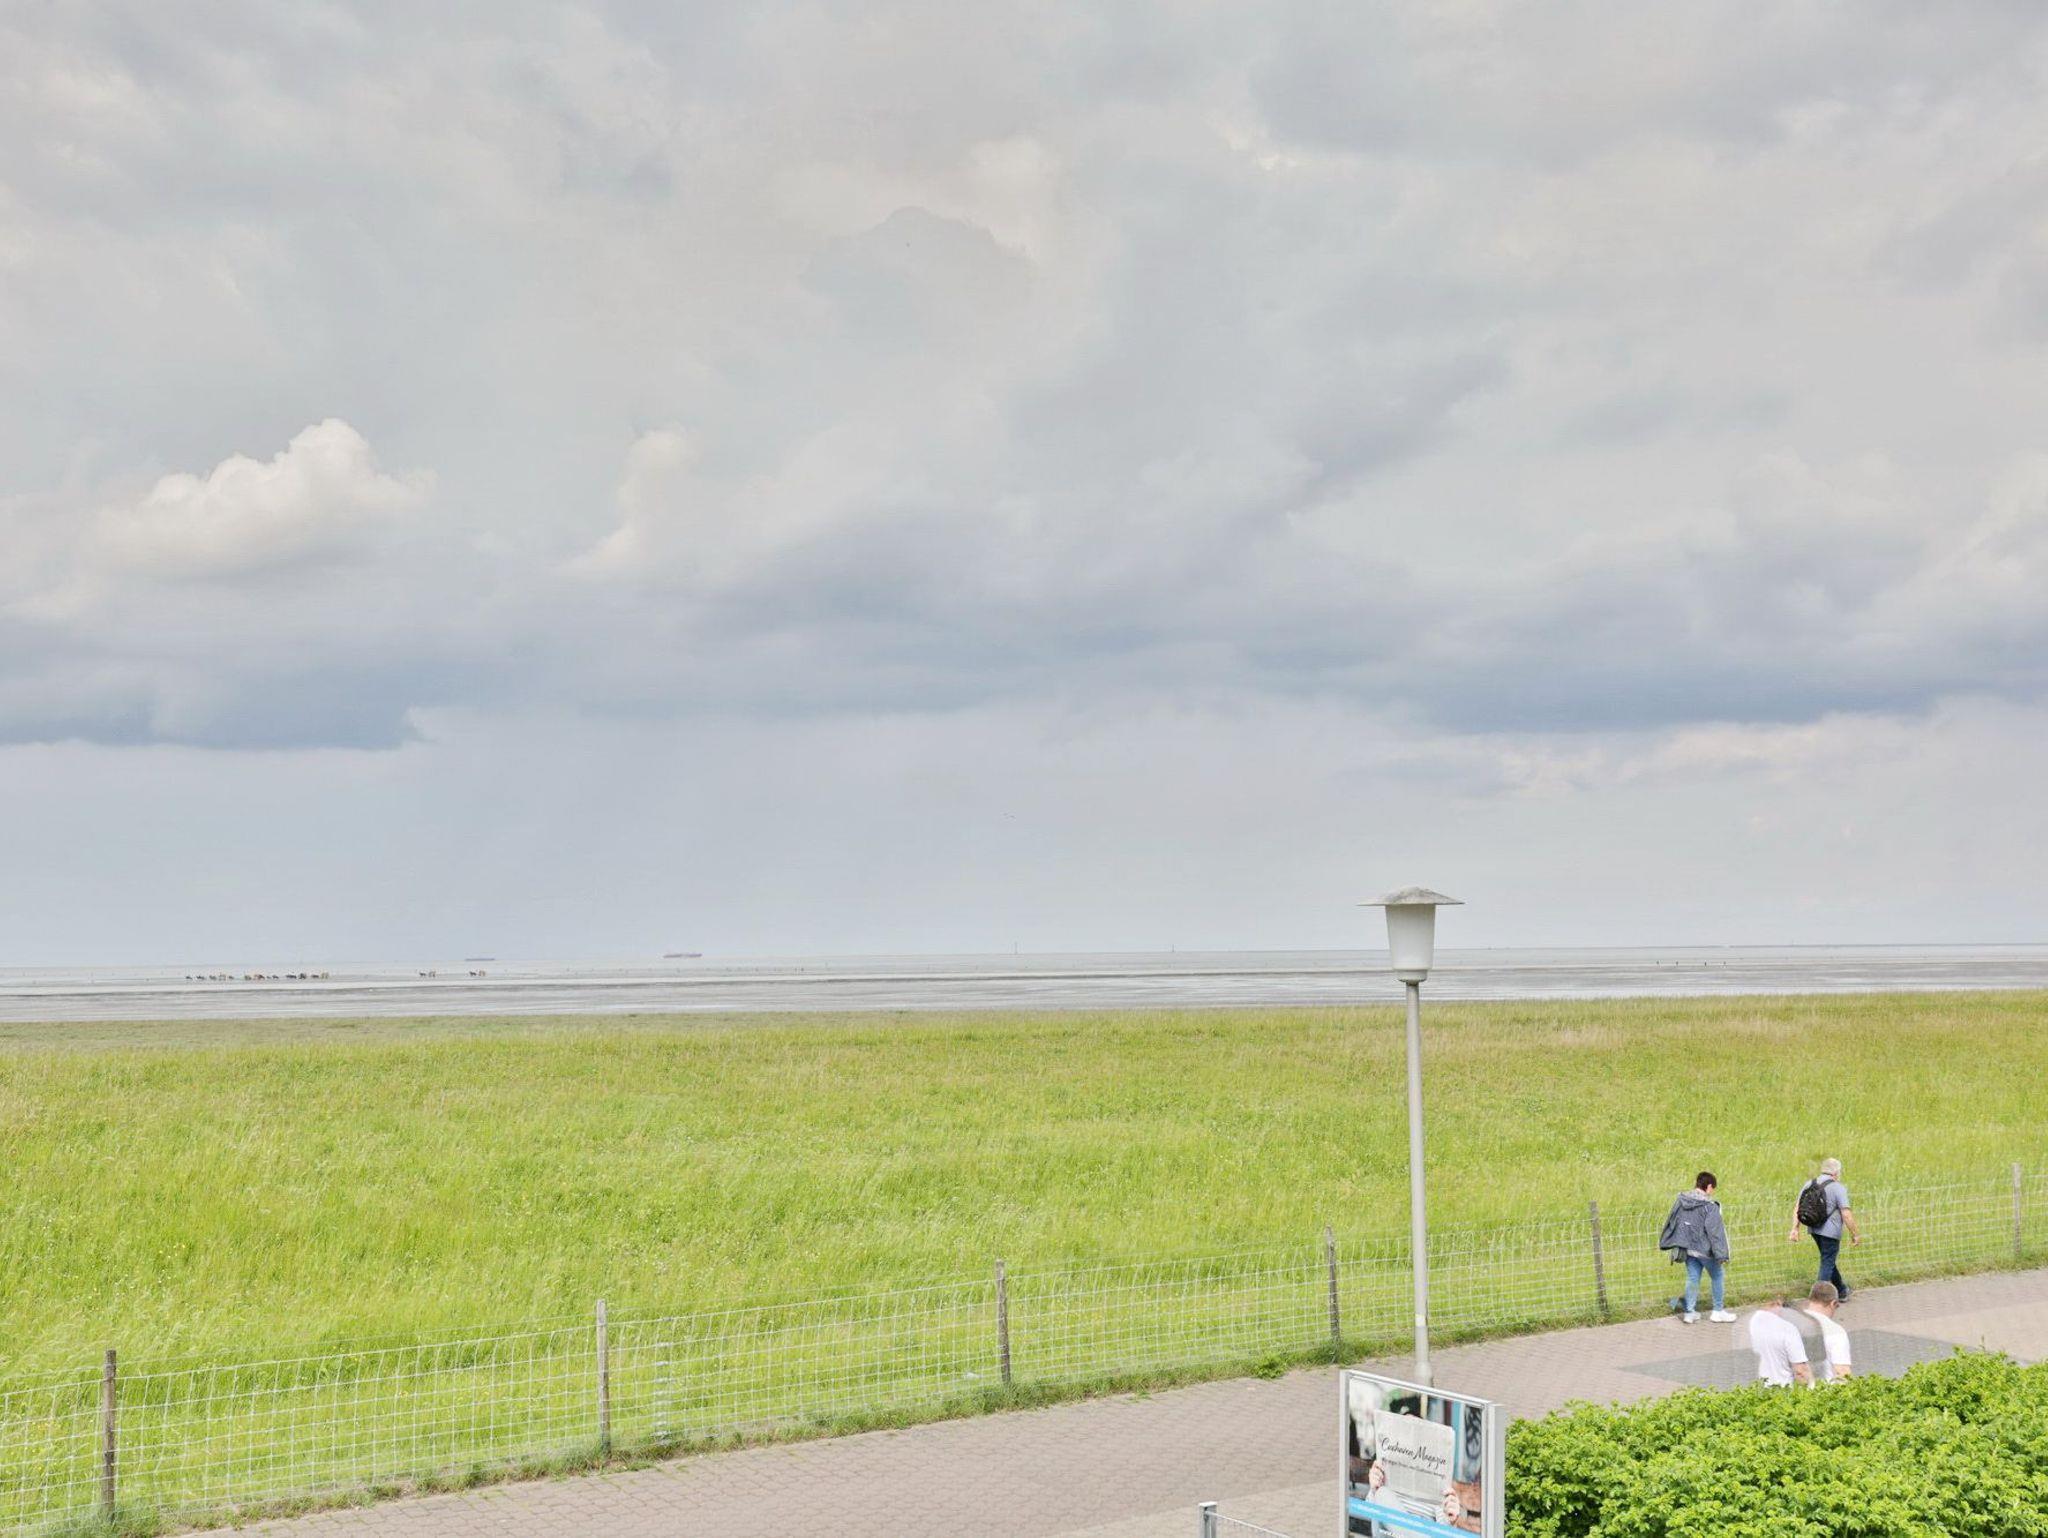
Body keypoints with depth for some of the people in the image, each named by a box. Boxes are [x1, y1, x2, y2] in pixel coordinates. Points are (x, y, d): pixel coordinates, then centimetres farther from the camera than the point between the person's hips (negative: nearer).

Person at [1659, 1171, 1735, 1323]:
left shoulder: (1681, 1201, 0)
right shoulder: (1709, 1206, -20)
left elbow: (1671, 1222, 11)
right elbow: (1715, 1231, -20)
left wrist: (1663, 1242, 22)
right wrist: (1722, 1254, -18)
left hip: (1688, 1248, 5)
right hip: (1705, 1249, -5)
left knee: (1692, 1278, 14)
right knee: (1718, 1277, 14)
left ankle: (1690, 1312, 17)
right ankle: (1718, 1312, 19)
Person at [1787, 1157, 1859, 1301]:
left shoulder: (1809, 1184, 5)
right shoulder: (1838, 1188, -13)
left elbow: (1797, 1208, 4)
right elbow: (1846, 1215, -17)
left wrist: (1795, 1229, 6)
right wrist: (1855, 1234, -7)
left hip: (1814, 1230, 7)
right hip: (1830, 1231, -7)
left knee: (1829, 1260, 22)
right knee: (1827, 1263, 3)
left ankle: (1842, 1291, 38)